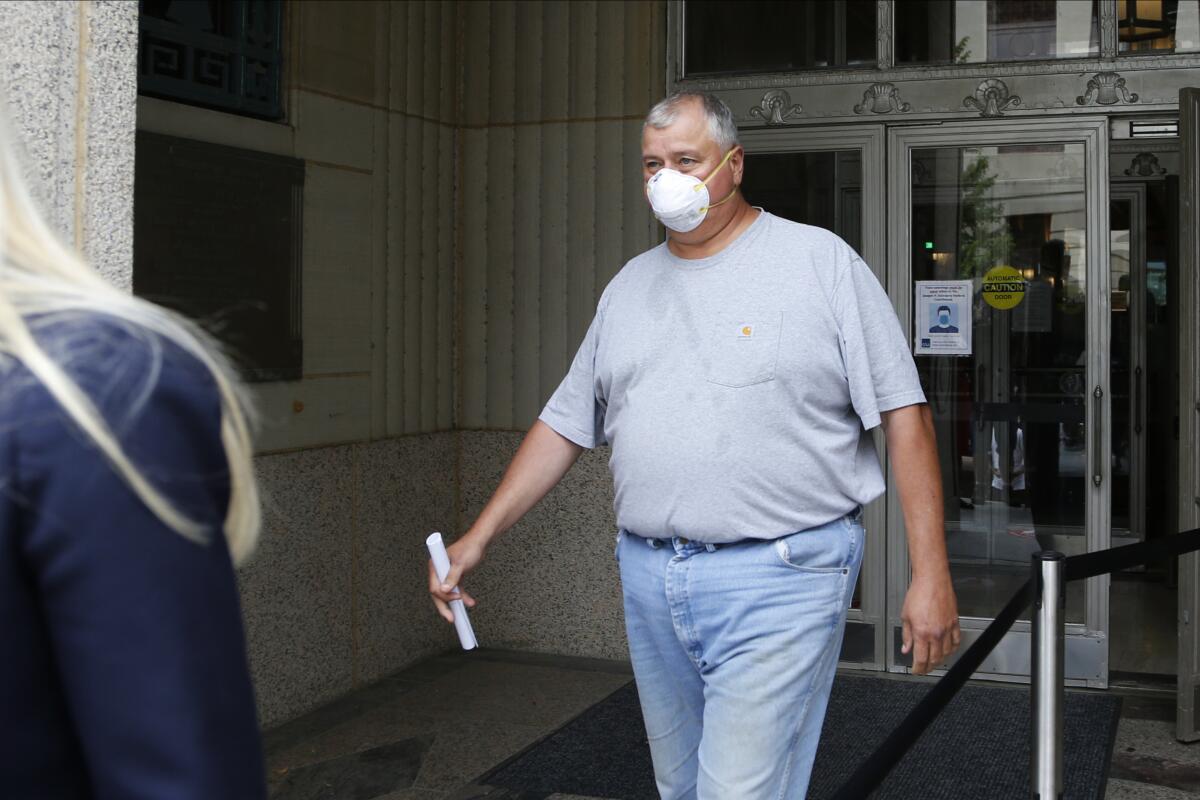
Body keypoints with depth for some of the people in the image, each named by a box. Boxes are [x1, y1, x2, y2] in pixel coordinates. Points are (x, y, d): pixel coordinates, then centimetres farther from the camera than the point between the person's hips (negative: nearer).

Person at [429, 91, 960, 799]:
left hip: (779, 580, -6)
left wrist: (932, 575, -10)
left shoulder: (822, 262, -3)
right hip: (650, 580, 6)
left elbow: (904, 414, -5)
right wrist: (480, 537, 11)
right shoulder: (630, 286, 14)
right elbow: (565, 427, 17)